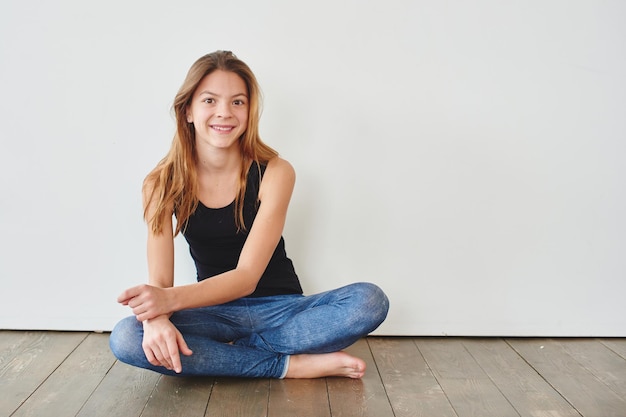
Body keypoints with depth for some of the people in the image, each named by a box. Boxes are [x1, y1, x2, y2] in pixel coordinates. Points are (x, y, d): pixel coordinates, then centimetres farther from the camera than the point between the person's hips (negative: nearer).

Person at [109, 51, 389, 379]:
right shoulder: (163, 184, -5)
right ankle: (295, 366, -20)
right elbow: (158, 280, -12)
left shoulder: (275, 173, -12)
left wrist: (171, 298, -33)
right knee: (124, 339, -28)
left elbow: (246, 276, -17)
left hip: (279, 309, -1)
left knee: (370, 301, -26)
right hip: (214, 312, 2)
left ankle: (220, 354, -19)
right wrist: (156, 318, -36)